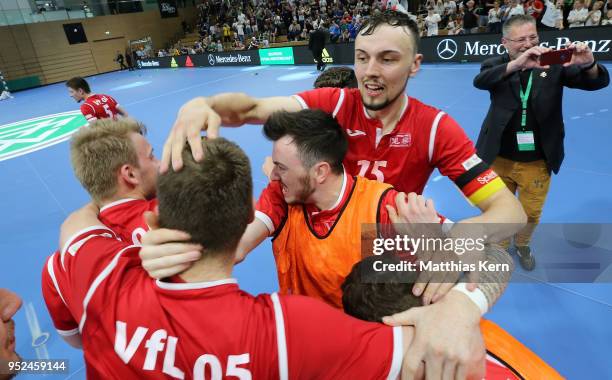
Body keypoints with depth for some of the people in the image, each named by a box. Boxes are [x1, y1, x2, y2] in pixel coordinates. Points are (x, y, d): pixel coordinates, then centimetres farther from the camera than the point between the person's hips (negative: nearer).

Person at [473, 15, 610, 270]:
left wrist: (588, 65, -32)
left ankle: (523, 245, 46)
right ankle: (499, 247, 43)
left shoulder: (554, 65, -3)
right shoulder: (497, 65, -5)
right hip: (499, 159, -1)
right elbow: (479, 81, -26)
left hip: (537, 162, 1)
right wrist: (517, 64, -42)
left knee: (531, 213, 17)